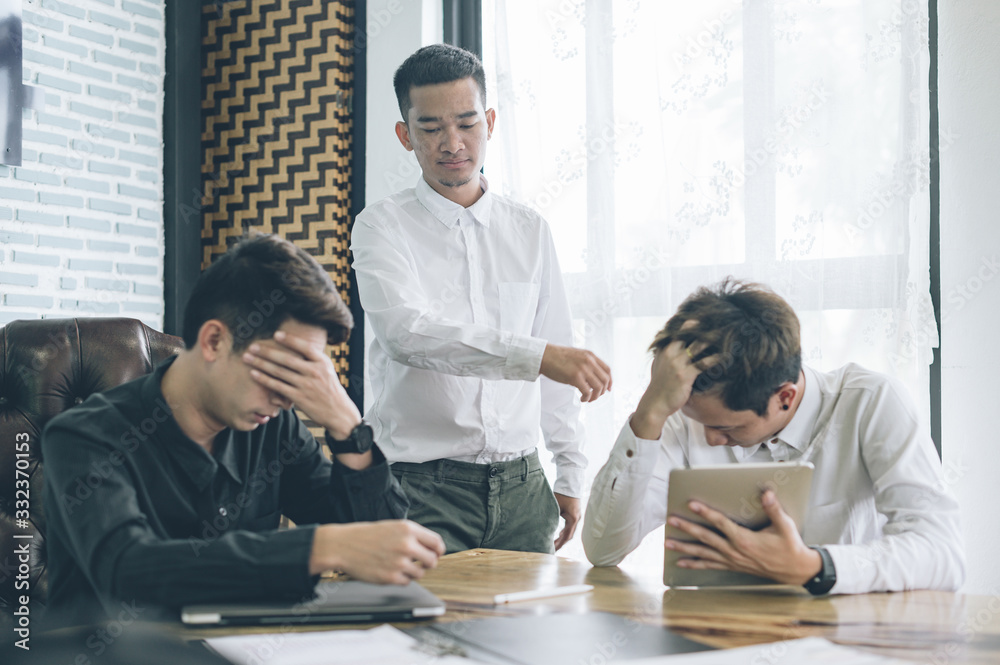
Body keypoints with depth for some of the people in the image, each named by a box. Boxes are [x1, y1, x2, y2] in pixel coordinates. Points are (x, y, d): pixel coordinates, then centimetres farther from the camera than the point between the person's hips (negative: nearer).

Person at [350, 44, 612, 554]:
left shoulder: (530, 232, 11)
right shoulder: (383, 226, -2)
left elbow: (558, 352, 15)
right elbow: (406, 331, -21)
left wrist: (570, 476, 13)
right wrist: (538, 356, -29)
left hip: (520, 485, 4)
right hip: (422, 488, -4)